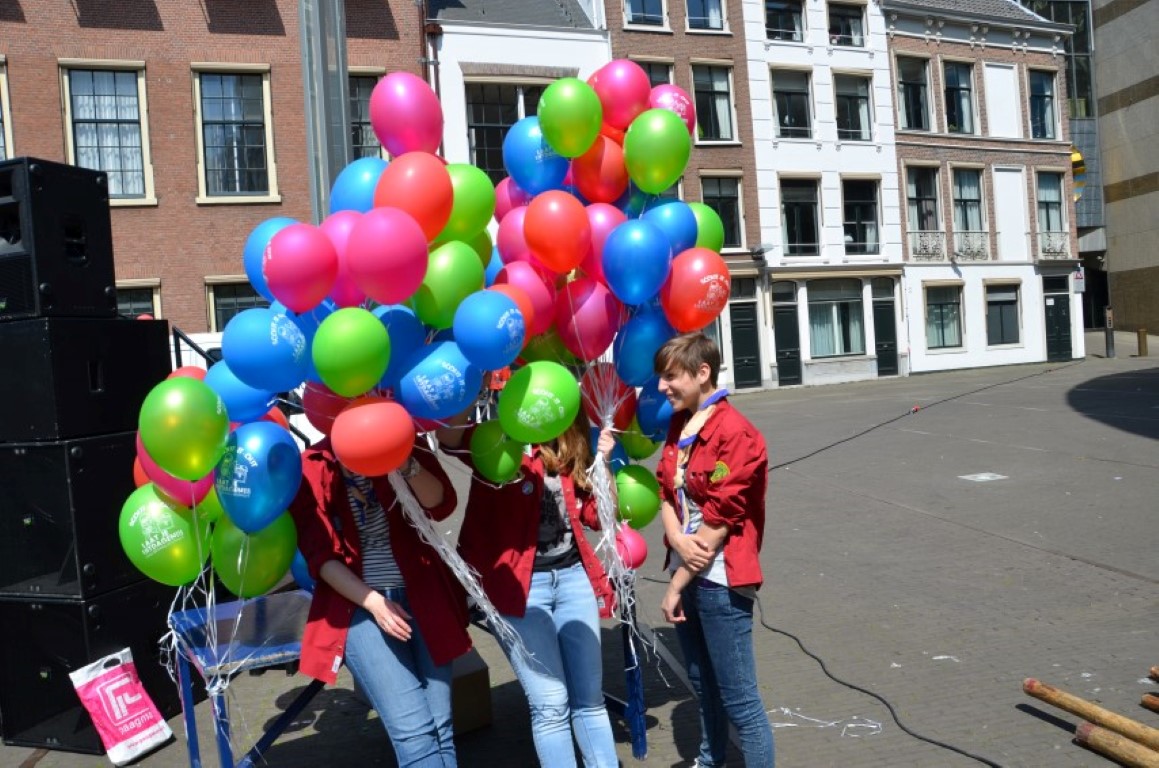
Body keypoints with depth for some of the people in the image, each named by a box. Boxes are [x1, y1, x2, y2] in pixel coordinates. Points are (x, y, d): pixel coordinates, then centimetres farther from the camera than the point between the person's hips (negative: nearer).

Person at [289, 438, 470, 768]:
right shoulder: (313, 466, -5)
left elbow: (440, 504, -13)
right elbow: (320, 556, -6)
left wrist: (406, 465, -30)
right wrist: (373, 601, -16)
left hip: (422, 595, 3)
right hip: (359, 606, -3)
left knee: (440, 726, 3)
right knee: (414, 731, -10)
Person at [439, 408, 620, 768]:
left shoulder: (570, 451, 9)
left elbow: (597, 516, 9)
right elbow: (448, 437, -24)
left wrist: (602, 462, -3)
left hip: (573, 575, 5)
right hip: (517, 582, -4)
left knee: (589, 697, 12)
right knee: (550, 704, 0)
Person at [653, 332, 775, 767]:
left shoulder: (735, 433, -17)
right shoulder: (679, 427, 8)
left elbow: (719, 521, -18)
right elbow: (666, 492, 7)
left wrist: (677, 586, -13)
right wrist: (677, 541, -14)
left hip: (719, 581, -8)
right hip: (686, 573, 8)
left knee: (739, 697, 1)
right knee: (703, 683, 24)